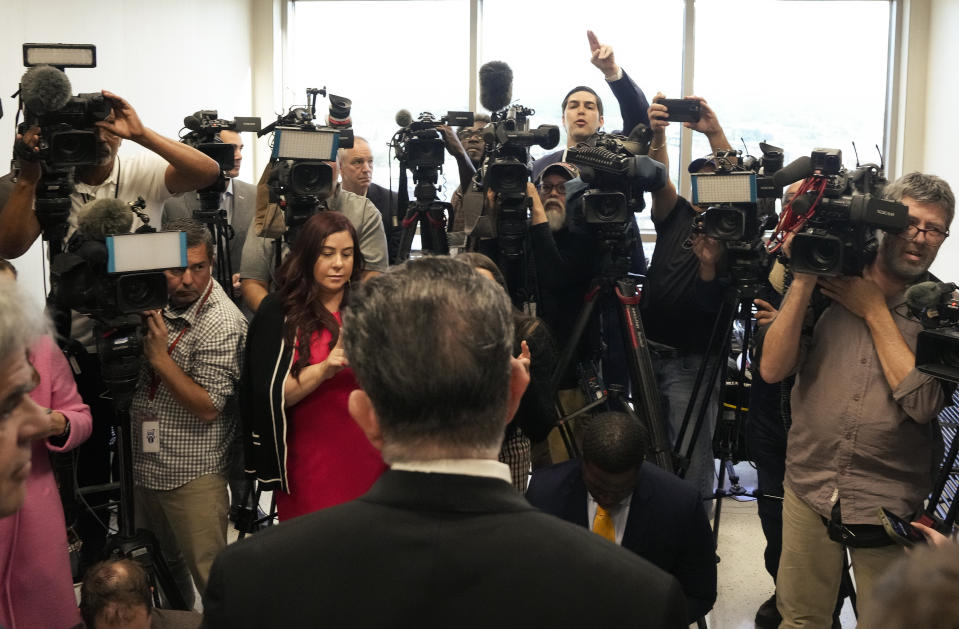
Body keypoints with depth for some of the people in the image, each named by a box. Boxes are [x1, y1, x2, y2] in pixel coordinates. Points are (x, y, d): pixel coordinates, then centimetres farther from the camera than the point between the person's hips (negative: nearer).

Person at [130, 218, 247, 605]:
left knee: (211, 578, -1)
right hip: (145, 465, 7)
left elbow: (208, 408, -20)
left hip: (192, 474, -7)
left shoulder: (222, 323, -19)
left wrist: (160, 357, -25)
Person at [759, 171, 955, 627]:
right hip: (808, 491, 1)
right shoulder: (826, 288, -1)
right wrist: (804, 280, -15)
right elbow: (772, 369, -10)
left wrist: (874, 311, -13)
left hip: (889, 505, -1)